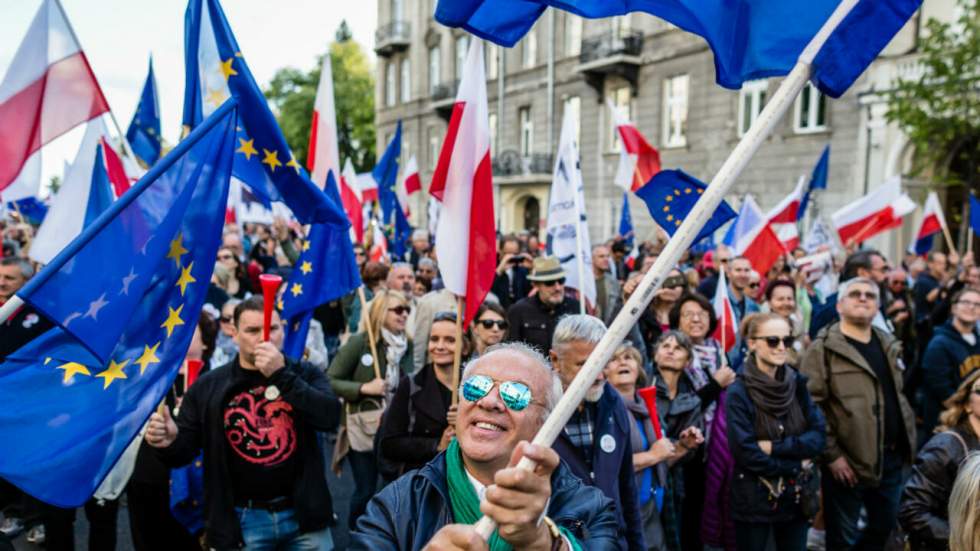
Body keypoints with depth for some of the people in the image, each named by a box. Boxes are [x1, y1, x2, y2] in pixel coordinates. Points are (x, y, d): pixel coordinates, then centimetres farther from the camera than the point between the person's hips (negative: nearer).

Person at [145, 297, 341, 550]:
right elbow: (185, 449, 3)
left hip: (302, 514, 1)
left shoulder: (305, 374, -1)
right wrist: (169, 443, -20)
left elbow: (330, 417, -17)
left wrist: (281, 375, -23)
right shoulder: (208, 386, -1)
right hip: (242, 520, 0)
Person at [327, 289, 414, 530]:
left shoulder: (408, 344, 2)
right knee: (366, 491, 5)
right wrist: (364, 388, -21)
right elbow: (329, 381, -12)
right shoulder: (358, 342, -12)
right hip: (363, 428, -4)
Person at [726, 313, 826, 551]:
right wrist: (795, 466, -11)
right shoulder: (739, 393, -14)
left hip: (795, 497, 4)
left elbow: (818, 438, -6)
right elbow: (746, 453, -18)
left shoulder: (798, 384, 1)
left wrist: (775, 447, -17)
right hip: (753, 500, -4)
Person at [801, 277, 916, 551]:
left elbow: (899, 397, 21)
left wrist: (909, 441, 14)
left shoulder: (889, 345, 13)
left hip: (892, 458, 7)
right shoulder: (824, 348, -11)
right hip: (848, 461, -6)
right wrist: (831, 454, -18)